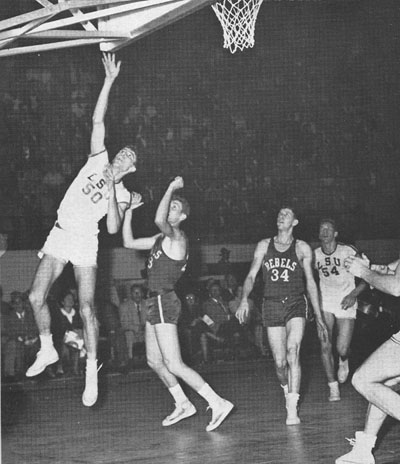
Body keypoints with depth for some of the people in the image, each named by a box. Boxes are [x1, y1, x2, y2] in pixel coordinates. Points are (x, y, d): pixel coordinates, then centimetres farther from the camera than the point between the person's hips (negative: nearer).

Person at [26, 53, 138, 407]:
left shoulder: (122, 195, 2)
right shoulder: (98, 159, 8)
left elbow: (114, 228, -13)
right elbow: (98, 120, 4)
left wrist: (111, 190, -16)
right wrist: (110, 80, 0)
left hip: (85, 243, -3)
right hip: (59, 234, 3)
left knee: (86, 308, -9)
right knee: (37, 296, -4)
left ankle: (92, 369, 0)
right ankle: (47, 349, 18)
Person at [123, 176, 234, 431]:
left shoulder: (177, 237, -12)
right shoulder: (161, 238, 16)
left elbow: (159, 220, -34)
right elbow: (129, 242, 21)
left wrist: (171, 188, -23)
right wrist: (129, 210, 16)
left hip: (165, 302, -10)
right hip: (157, 302, 10)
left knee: (174, 365, -13)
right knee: (154, 361, 16)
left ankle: (218, 403, -12)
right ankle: (183, 404, 26)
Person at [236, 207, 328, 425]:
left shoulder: (302, 248, 7)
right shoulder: (264, 245, 11)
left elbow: (310, 283, 10)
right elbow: (251, 276, 8)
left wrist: (319, 318, 8)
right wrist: (244, 299, -11)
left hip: (296, 303, -2)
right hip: (272, 305, 2)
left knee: (293, 352, -22)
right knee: (280, 362, -2)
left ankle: (292, 410, -22)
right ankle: (287, 390, 31)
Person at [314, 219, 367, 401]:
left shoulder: (348, 252, -11)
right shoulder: (315, 255, 0)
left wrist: (354, 294, -19)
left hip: (346, 304, -2)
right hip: (324, 303, 3)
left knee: (342, 349, -9)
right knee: (325, 346, -9)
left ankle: (344, 362, 30)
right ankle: (333, 387, 4)